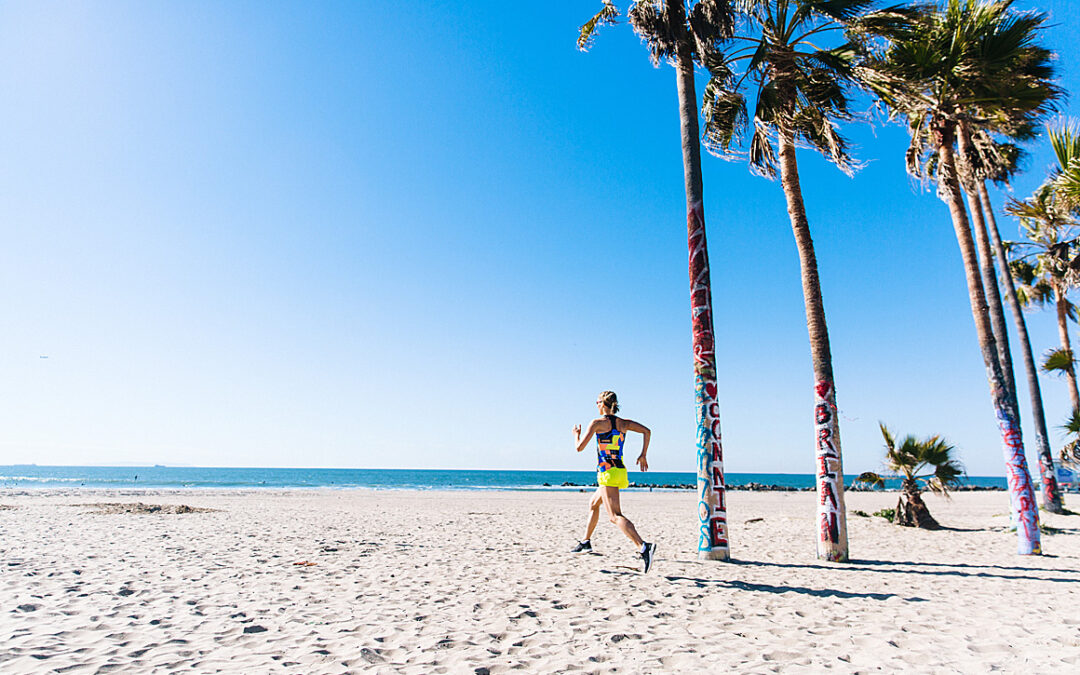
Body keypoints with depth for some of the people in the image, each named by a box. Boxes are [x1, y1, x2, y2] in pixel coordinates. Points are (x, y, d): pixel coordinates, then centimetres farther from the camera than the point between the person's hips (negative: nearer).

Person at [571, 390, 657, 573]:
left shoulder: (597, 422, -6)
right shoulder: (623, 423, 11)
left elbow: (580, 447, -8)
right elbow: (646, 431, 3)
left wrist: (576, 434, 13)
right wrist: (643, 455, 7)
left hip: (607, 472, -8)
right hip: (620, 471, 8)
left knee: (615, 516, -15)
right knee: (593, 504, 26)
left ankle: (643, 547, -33)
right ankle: (586, 542, 36)